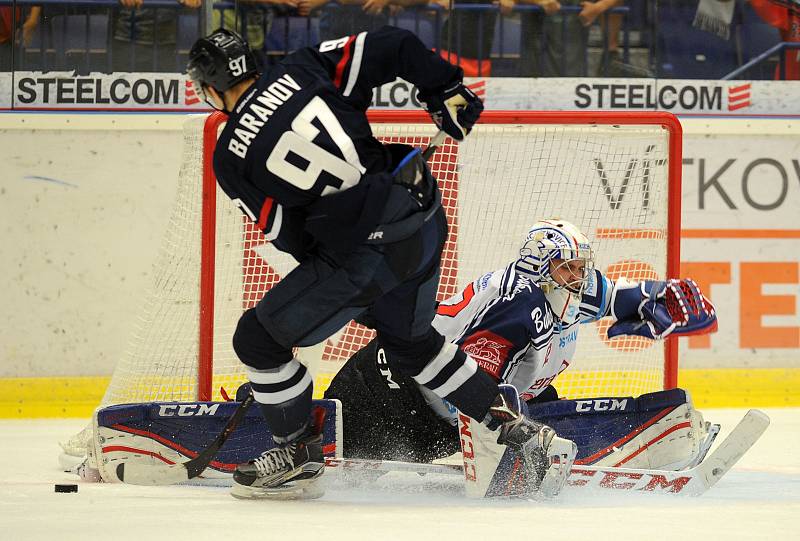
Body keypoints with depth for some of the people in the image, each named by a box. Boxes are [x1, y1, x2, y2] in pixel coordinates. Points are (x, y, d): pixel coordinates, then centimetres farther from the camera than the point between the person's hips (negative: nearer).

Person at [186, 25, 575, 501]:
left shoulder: (231, 158, -3)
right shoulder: (303, 69, 5)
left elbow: (288, 235, 1)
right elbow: (392, 47, 1)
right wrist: (448, 92, 13)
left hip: (363, 252, -6)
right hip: (426, 219, 6)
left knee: (259, 338, 10)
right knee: (411, 340, 30)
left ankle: (299, 458, 20)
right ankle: (520, 430, 28)